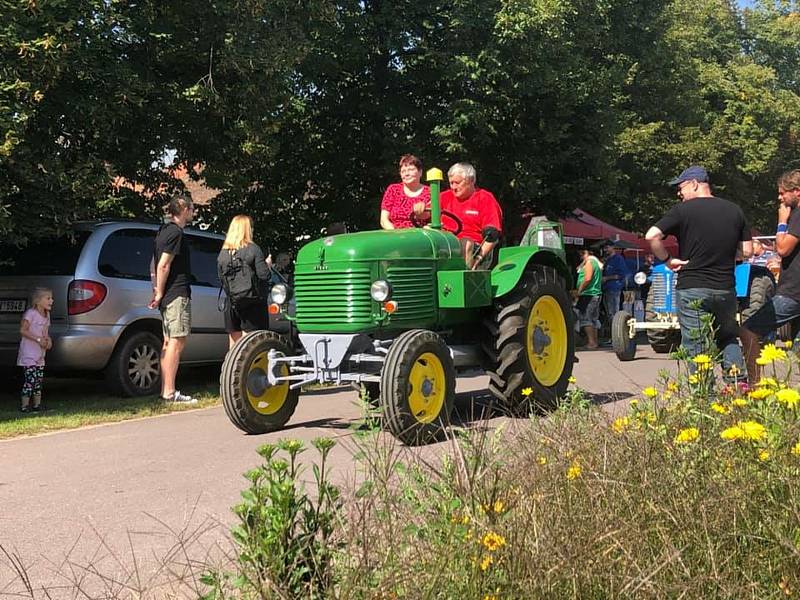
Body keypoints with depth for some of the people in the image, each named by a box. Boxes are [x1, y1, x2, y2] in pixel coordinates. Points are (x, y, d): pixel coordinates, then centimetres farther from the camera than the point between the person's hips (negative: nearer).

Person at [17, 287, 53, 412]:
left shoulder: (46, 315, 11)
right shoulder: (30, 313, -14)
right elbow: (22, 330, -17)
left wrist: (48, 339, -1)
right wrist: (38, 339, -22)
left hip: (40, 354, 8)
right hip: (29, 354, -8)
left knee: (39, 380, 11)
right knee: (31, 379, -12)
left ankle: (37, 404, 18)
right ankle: (25, 405, -7)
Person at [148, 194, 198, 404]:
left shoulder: (164, 230, 19)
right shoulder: (176, 232, -11)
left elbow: (155, 264, 23)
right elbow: (164, 265, -18)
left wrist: (157, 290, 21)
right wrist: (160, 293, -14)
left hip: (168, 295, 10)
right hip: (178, 294, -10)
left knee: (169, 342, 12)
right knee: (177, 342, -11)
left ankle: (165, 390, 15)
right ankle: (169, 392, -13)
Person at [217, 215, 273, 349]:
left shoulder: (223, 253, 4)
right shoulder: (253, 249, -10)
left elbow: (221, 278, 8)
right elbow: (264, 275, -13)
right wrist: (267, 264, 5)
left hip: (232, 303, 5)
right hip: (253, 303, -5)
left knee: (234, 346, 13)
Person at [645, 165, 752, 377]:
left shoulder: (683, 210, -7)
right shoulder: (734, 210, 7)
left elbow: (652, 236, -17)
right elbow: (747, 251, 7)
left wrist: (667, 260, -4)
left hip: (691, 289, -4)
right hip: (725, 288, 4)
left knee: (695, 346, 2)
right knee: (728, 339, 21)